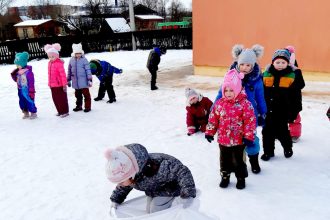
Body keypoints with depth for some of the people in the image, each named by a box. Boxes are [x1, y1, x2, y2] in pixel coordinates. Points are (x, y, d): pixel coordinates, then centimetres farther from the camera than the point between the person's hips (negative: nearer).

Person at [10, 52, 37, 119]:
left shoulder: (28, 72, -17)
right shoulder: (18, 72, 6)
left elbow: (31, 83, -17)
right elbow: (16, 80, 19)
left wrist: (31, 91, -17)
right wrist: (13, 74, 1)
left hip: (27, 91, -8)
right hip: (20, 91, 8)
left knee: (30, 102, 0)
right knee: (22, 102, 15)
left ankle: (33, 113, 16)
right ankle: (26, 113, 30)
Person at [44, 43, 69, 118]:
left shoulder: (59, 63, -15)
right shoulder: (50, 63, 10)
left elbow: (63, 74, -17)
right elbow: (49, 74, 17)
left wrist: (64, 84, -18)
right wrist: (49, 83, 18)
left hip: (59, 85, -8)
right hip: (52, 85, 8)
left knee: (62, 98, 2)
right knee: (55, 98, 14)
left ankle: (65, 111, 14)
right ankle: (60, 111, 27)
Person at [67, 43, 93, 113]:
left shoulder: (84, 60, -8)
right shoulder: (71, 60, 5)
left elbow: (88, 70, -8)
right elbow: (69, 70, 13)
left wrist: (90, 80, -12)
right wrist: (68, 80, 15)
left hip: (83, 81, -4)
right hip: (75, 82, 5)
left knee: (86, 94, 2)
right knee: (77, 94, 15)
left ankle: (87, 107, 12)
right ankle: (79, 106, 29)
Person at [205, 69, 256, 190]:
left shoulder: (245, 104, -14)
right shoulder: (219, 103, -3)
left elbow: (250, 121, -13)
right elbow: (213, 118, 5)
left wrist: (248, 136, -14)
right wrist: (209, 132, 6)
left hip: (238, 140, -3)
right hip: (223, 139, 4)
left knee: (238, 160, 11)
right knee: (224, 159, 18)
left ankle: (241, 178, 33)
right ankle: (225, 176, 37)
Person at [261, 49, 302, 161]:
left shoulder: (292, 76, -4)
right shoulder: (266, 75, -1)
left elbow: (296, 97, -1)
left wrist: (294, 111, -2)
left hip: (282, 111, -2)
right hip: (268, 110, 2)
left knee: (282, 132, 8)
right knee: (267, 131, 10)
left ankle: (287, 148, 36)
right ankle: (268, 151, 27)